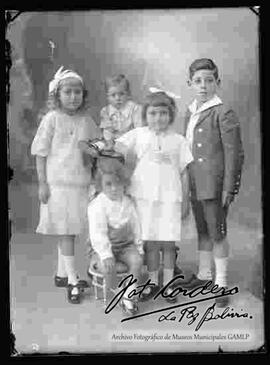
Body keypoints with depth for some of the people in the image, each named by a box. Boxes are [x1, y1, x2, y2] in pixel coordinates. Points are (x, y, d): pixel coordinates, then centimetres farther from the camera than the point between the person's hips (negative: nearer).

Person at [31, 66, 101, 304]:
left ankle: (62, 274, 29)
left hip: (82, 184, 5)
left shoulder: (87, 120, 6)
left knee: (70, 231, 14)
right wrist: (42, 183, -9)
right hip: (58, 183, -5)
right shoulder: (52, 119, -6)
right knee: (64, 231, -1)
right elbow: (41, 153, -5)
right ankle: (73, 280, 6)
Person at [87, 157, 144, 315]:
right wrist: (106, 254, -31)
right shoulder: (97, 205, -14)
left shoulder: (129, 202, 2)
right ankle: (117, 293, -4)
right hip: (102, 247, -3)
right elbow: (98, 233, -21)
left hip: (126, 244, 4)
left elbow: (136, 227, 10)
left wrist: (139, 247, 4)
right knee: (107, 265, -32)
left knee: (137, 260, -25)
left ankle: (128, 295, -12)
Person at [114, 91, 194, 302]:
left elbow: (183, 172, 8)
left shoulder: (178, 140, 6)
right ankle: (153, 283, 23)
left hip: (170, 196, 0)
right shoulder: (139, 135, 6)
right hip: (145, 195, 1)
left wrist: (185, 200, 7)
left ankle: (168, 284, 19)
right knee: (150, 242, 8)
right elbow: (117, 148, 3)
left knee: (168, 243, 4)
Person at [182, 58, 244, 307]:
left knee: (217, 233, 2)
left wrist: (228, 187, -15)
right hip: (195, 184, 7)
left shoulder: (223, 113, -11)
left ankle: (221, 283, 16)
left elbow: (233, 153, -13)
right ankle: (204, 274, 33)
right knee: (203, 231, 18)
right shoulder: (190, 113, 11)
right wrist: (186, 179, 14)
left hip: (214, 184, -7)